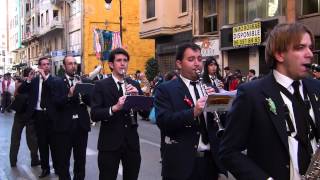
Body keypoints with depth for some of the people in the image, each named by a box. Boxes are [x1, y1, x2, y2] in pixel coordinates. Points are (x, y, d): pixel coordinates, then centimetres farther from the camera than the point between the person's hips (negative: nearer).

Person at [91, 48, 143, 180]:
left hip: (131, 141, 4)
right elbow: (94, 114, -13)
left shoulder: (134, 85, 7)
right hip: (110, 142, -4)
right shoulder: (101, 85, -5)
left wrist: (137, 96, -13)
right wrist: (114, 108, -28)